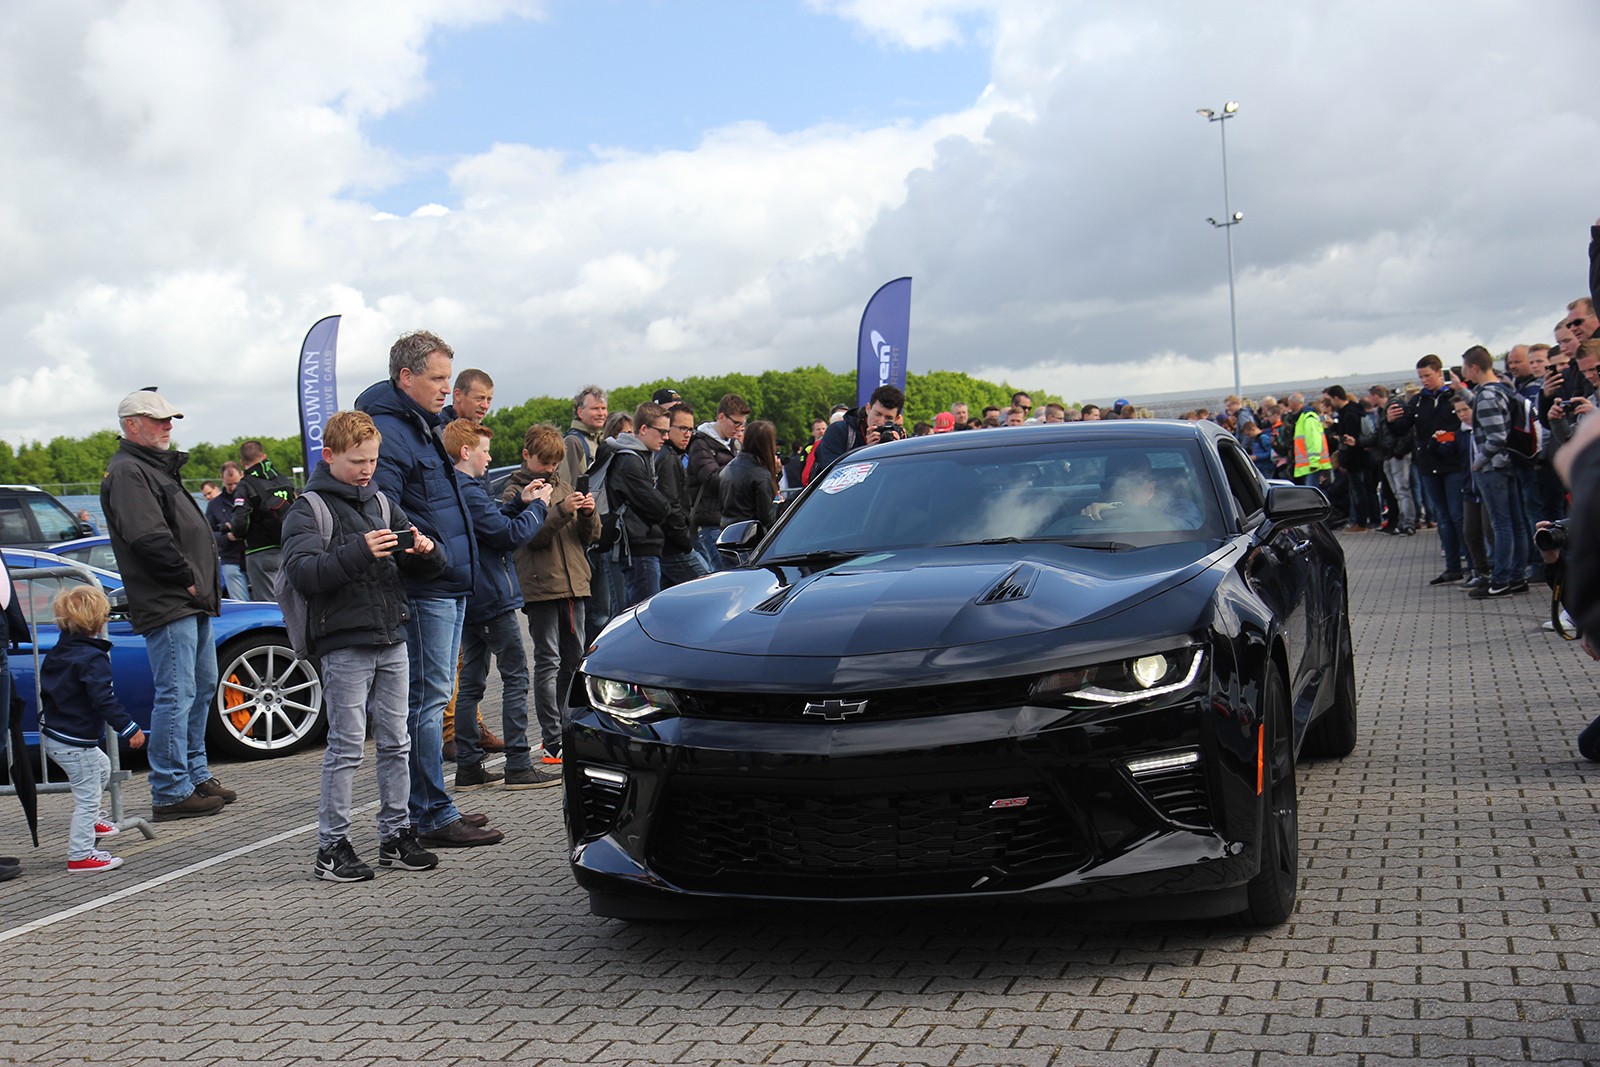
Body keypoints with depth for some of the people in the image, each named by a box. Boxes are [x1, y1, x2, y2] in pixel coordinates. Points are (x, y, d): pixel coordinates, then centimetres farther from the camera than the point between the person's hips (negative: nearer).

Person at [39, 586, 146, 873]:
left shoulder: (55, 653, 8)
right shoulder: (93, 658, -20)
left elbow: (46, 691, 18)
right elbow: (104, 700, -27)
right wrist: (129, 728, -25)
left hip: (51, 733, 10)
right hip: (75, 743, -10)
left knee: (102, 768, 29)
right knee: (87, 796, -3)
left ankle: (88, 822, 40)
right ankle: (80, 855, -1)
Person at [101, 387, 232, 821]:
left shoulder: (158, 467, 21)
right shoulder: (127, 472, -11)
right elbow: (147, 537, -23)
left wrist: (204, 583, 12)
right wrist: (188, 578, -16)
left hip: (191, 603, 11)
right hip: (167, 605, -11)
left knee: (201, 688, 17)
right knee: (176, 696, -9)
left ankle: (196, 774, 28)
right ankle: (170, 793, -4)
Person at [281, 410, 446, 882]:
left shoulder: (381, 502, 15)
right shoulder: (308, 509, -3)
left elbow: (428, 564, 18)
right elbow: (302, 572, -19)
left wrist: (426, 551, -6)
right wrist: (359, 551, -30)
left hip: (392, 641, 6)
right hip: (344, 643, -6)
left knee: (396, 742, 10)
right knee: (346, 746, -4)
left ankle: (396, 834, 19)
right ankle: (332, 846, 4)